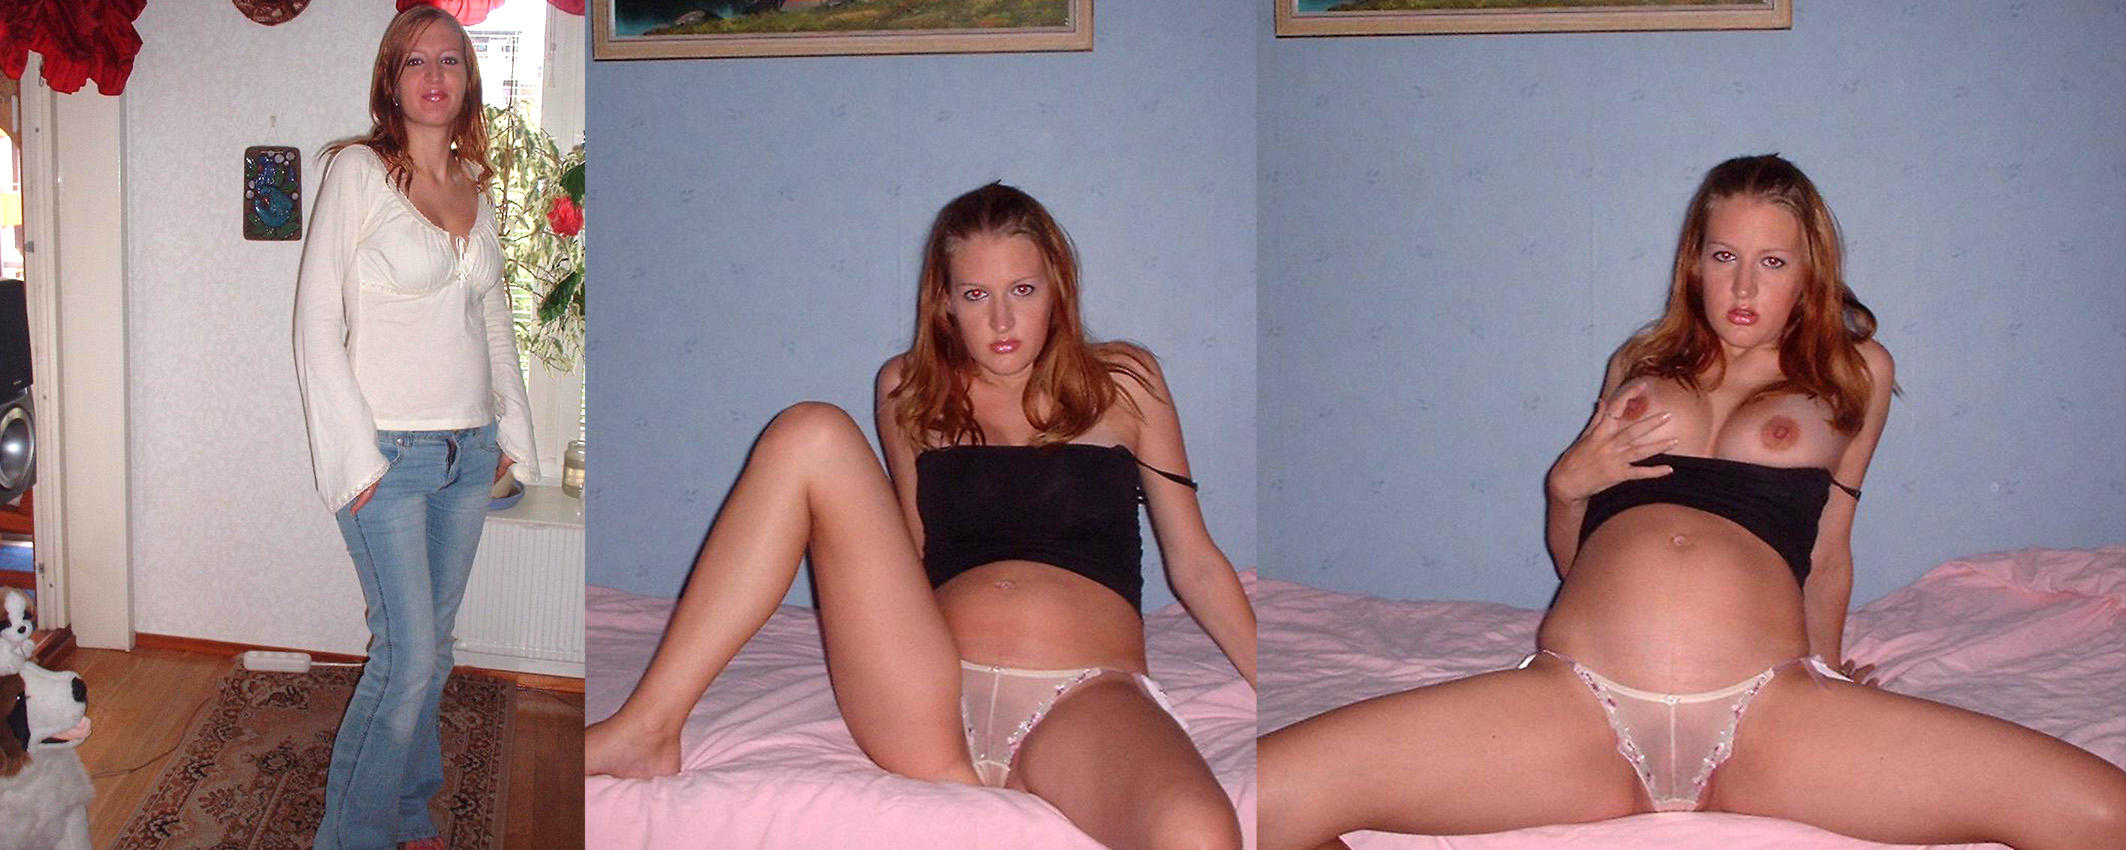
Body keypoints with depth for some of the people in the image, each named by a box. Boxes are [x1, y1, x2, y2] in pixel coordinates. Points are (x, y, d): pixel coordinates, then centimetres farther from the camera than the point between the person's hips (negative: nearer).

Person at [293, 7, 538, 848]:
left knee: (431, 646, 11)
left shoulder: (476, 186, 12)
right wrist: (354, 454, -12)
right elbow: (317, 320, -7)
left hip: (468, 454, 5)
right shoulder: (359, 171, -5)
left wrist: (511, 430, 15)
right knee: (408, 653, -8)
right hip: (390, 451, -5)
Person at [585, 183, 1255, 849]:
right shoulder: (909, 391, 18)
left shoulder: (1123, 382, 14)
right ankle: (647, 731, -16)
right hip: (928, 705, 2)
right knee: (810, 433, -14)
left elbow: (1195, 564, 15)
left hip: (1086, 703, -2)